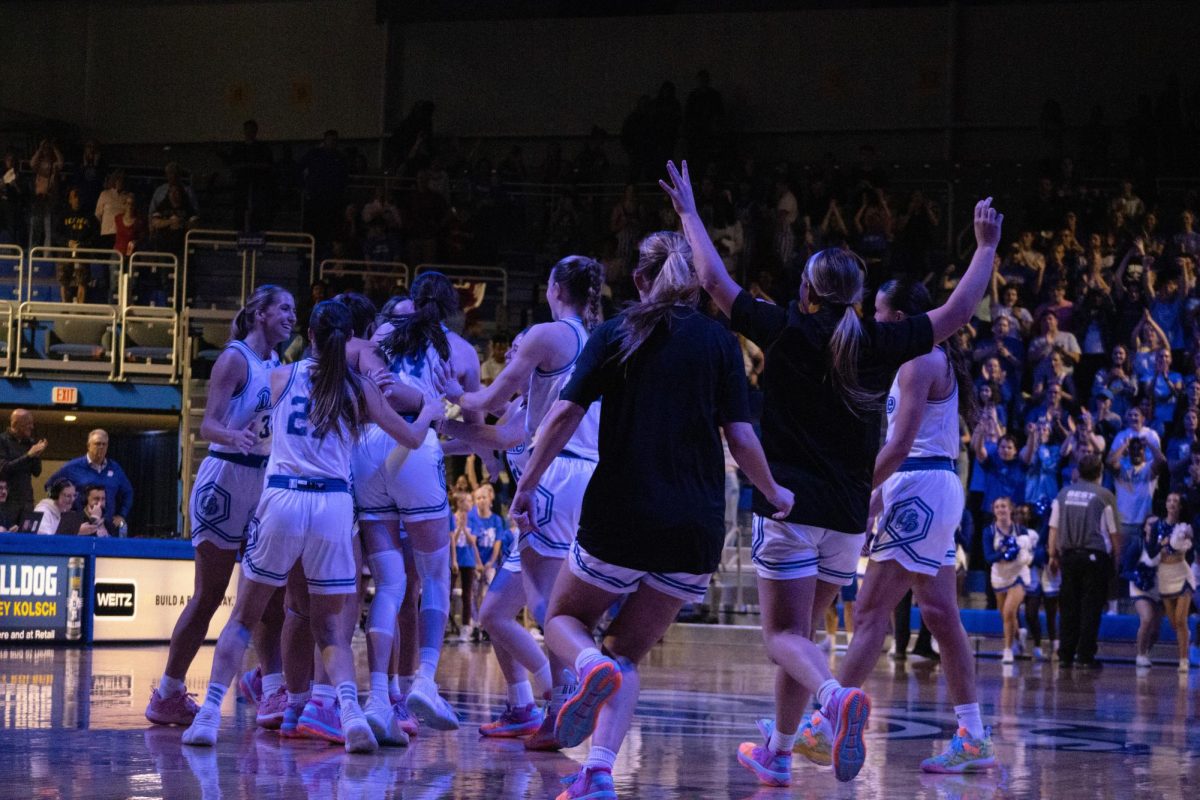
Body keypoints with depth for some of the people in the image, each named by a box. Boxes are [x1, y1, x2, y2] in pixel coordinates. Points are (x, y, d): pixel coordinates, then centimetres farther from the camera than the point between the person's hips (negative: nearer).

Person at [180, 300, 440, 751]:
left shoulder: (281, 377, 10)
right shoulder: (359, 390, 7)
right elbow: (412, 439, 16)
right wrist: (430, 413, 37)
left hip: (282, 499, 0)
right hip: (334, 505, 0)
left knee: (244, 618, 11)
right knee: (329, 626, 10)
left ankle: (209, 714, 0)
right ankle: (350, 708, -14)